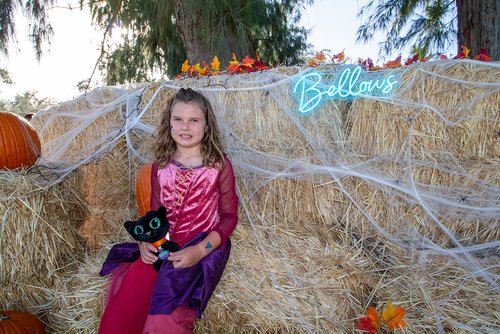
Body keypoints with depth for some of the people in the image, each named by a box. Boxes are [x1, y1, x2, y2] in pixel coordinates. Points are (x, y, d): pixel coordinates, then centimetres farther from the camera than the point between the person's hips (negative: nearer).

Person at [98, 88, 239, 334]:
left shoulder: (219, 165, -3)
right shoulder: (160, 167, 8)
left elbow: (229, 216, -2)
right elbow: (154, 214, 15)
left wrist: (200, 250, -16)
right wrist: (145, 241, -6)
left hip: (202, 250, -3)